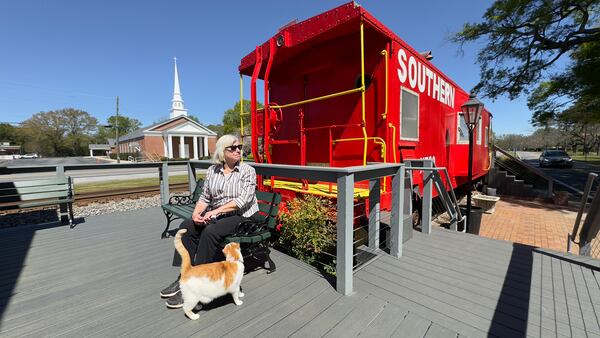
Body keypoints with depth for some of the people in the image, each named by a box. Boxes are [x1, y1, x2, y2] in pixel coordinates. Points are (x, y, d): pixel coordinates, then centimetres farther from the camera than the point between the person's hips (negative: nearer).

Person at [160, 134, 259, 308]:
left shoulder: (247, 171, -8)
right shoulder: (212, 170, 6)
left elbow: (243, 200, -18)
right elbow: (205, 197, 7)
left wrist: (216, 211, -24)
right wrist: (196, 212, -13)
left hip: (242, 216, -5)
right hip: (216, 215, 6)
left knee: (210, 232, -28)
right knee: (186, 226, -13)